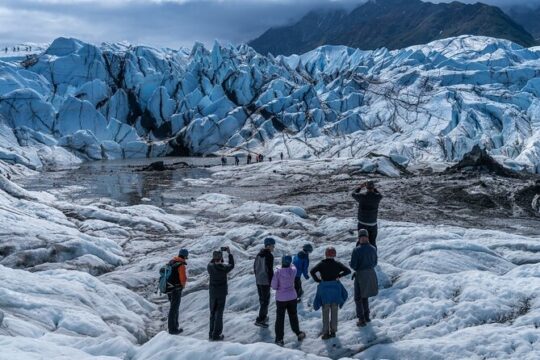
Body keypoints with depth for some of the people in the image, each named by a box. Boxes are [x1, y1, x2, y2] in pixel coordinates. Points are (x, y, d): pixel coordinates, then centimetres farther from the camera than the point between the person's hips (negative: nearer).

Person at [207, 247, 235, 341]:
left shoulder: (210, 267, -13)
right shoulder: (224, 268, -17)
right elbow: (232, 265, 5)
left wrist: (217, 254, 10)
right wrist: (229, 253, 11)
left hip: (212, 293, 3)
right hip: (222, 293, -2)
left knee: (212, 313, 16)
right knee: (219, 314, 5)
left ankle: (211, 333, 22)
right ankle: (216, 335, 8)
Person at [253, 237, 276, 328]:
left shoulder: (259, 254, 7)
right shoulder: (269, 256, -19)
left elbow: (255, 266, 14)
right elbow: (269, 270, -19)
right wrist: (272, 281, -10)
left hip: (258, 280, 8)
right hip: (266, 281, -8)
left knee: (262, 299, 19)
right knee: (266, 300, 0)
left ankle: (263, 316, 31)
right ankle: (260, 320, -1)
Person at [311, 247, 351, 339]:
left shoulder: (321, 264, -6)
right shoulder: (337, 264, -4)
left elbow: (312, 271, -18)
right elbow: (348, 270, -11)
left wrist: (317, 280, -6)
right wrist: (339, 276, -2)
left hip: (324, 289, -1)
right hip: (335, 289, 1)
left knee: (325, 312, 7)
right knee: (334, 311, 12)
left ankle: (326, 332, 6)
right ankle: (333, 331, 16)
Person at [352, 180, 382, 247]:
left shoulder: (362, 196, -14)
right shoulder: (378, 197, -11)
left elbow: (354, 194, 9)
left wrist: (360, 187, 20)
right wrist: (373, 188, 17)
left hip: (362, 223, 0)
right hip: (372, 224, 1)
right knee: (372, 242, 13)